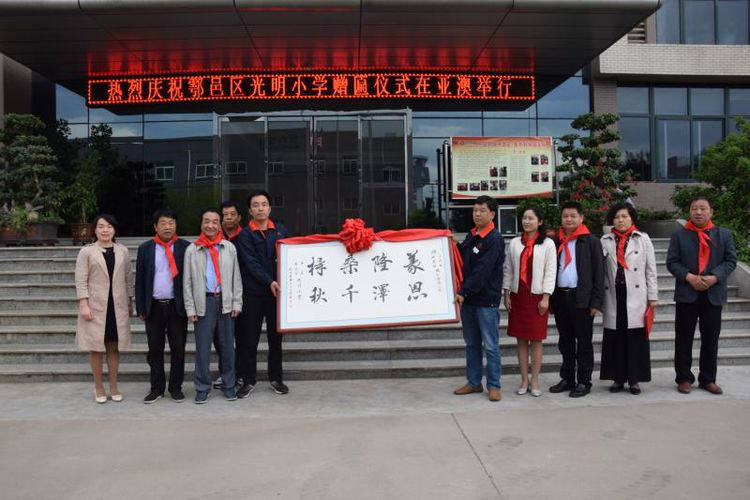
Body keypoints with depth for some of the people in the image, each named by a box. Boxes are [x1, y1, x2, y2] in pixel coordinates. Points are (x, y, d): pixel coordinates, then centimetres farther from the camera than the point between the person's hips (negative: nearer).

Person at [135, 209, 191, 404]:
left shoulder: (186, 247, -1)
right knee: (155, 350, 9)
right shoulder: (145, 248, 5)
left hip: (177, 306, -1)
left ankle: (176, 387, 19)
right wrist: (140, 308, 2)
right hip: (154, 306, 2)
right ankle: (157, 388, 22)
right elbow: (139, 279, 6)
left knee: (178, 349, 6)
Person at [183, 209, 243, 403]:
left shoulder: (229, 247, 7)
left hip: (225, 302, 1)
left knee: (227, 345, 6)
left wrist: (236, 303, 2)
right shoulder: (192, 250, 4)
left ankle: (228, 385, 18)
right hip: (204, 302, -1)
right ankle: (202, 388, 13)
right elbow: (187, 282, 4)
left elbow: (236, 277, 8)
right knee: (202, 347, 1)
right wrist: (190, 309, -1)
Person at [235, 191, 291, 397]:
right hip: (253, 293, -2)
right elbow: (251, 264, -11)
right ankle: (249, 380, 17)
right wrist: (270, 282, -23)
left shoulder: (281, 231, 9)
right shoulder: (244, 235, -1)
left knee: (275, 337, 10)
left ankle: (276, 378, 23)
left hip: (277, 291, 2)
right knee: (249, 339, 5)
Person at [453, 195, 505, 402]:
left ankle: (494, 385, 10)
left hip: (486, 300, -8)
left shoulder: (495, 239, -12)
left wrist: (464, 292, -23)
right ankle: (474, 382, 25)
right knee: (471, 343, 14)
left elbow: (482, 270, -20)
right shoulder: (471, 236, 13)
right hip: (467, 298, 8)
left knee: (490, 345, 0)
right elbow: (463, 259, 23)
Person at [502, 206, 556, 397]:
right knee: (521, 340, 6)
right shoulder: (514, 243, 7)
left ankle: (535, 381, 11)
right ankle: (524, 380, 14)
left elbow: (550, 272, -5)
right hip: (517, 295, 3)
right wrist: (506, 294, 3)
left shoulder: (547, 244, -1)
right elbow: (508, 270, 8)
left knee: (536, 340, 2)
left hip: (537, 296, -3)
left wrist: (546, 297, -10)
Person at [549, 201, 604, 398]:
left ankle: (584, 382, 13)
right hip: (560, 297, 5)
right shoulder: (557, 241, 10)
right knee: (565, 342, 13)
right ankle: (567, 379, 23)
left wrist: (596, 302, -10)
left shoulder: (591, 241, -2)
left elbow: (598, 273, -5)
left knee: (583, 342, 5)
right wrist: (551, 299, 7)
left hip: (581, 298, -4)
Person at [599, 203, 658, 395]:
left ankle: (635, 379, 11)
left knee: (636, 338, 1)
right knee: (615, 338, 4)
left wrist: (652, 296, 2)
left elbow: (651, 269, 5)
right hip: (613, 296, 1)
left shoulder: (643, 239, 6)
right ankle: (618, 378, 14)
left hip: (636, 297, -1)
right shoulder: (605, 241, 7)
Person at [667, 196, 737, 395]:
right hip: (687, 294, -1)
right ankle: (684, 378, 15)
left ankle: (708, 379, 21)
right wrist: (689, 277, -16)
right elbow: (671, 262, -1)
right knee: (684, 339, 4)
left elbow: (731, 260, 2)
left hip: (713, 294, 1)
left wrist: (714, 277, -14)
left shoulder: (724, 234, 6)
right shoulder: (679, 235, 3)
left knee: (711, 339, 9)